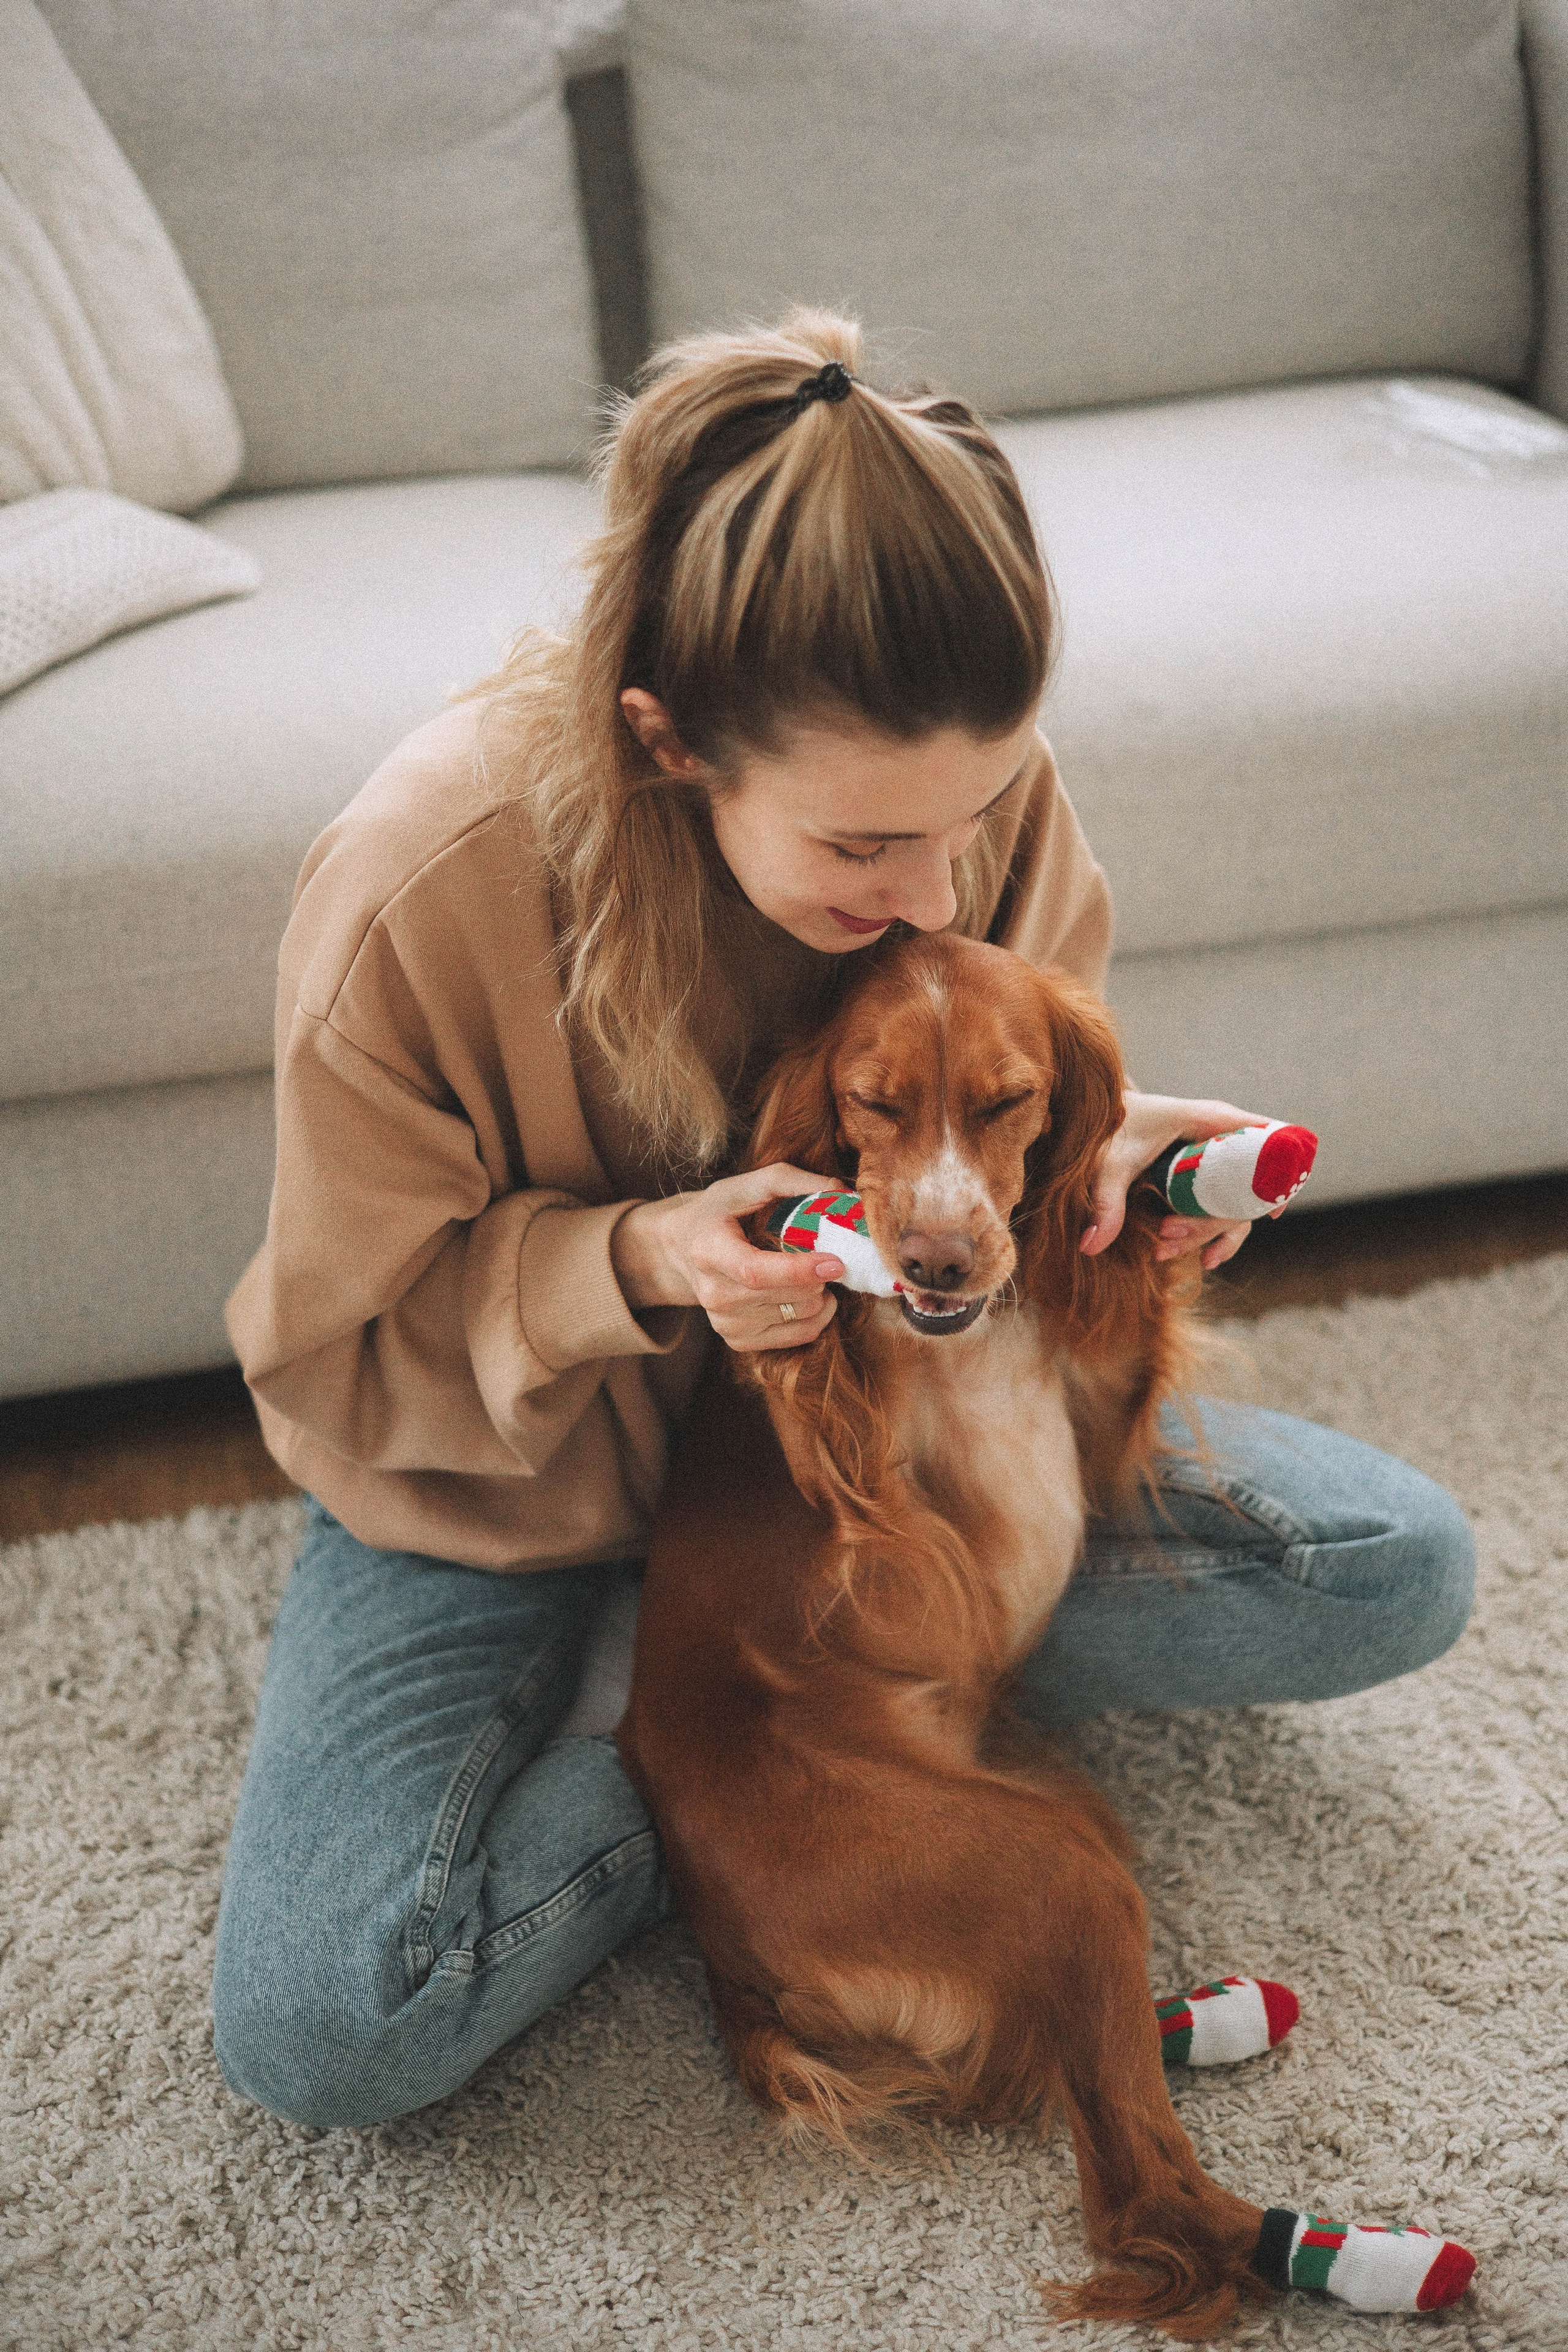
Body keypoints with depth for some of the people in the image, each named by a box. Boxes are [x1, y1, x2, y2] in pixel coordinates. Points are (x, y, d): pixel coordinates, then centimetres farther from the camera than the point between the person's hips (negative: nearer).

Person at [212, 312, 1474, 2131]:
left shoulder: (972, 781, -20)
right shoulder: (417, 896, -32)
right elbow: (351, 1352, -19)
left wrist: (1104, 1151, -24)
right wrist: (632, 1264, -37)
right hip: (524, 1482, -3)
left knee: (1402, 1570, -7)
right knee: (316, 2030, -26)